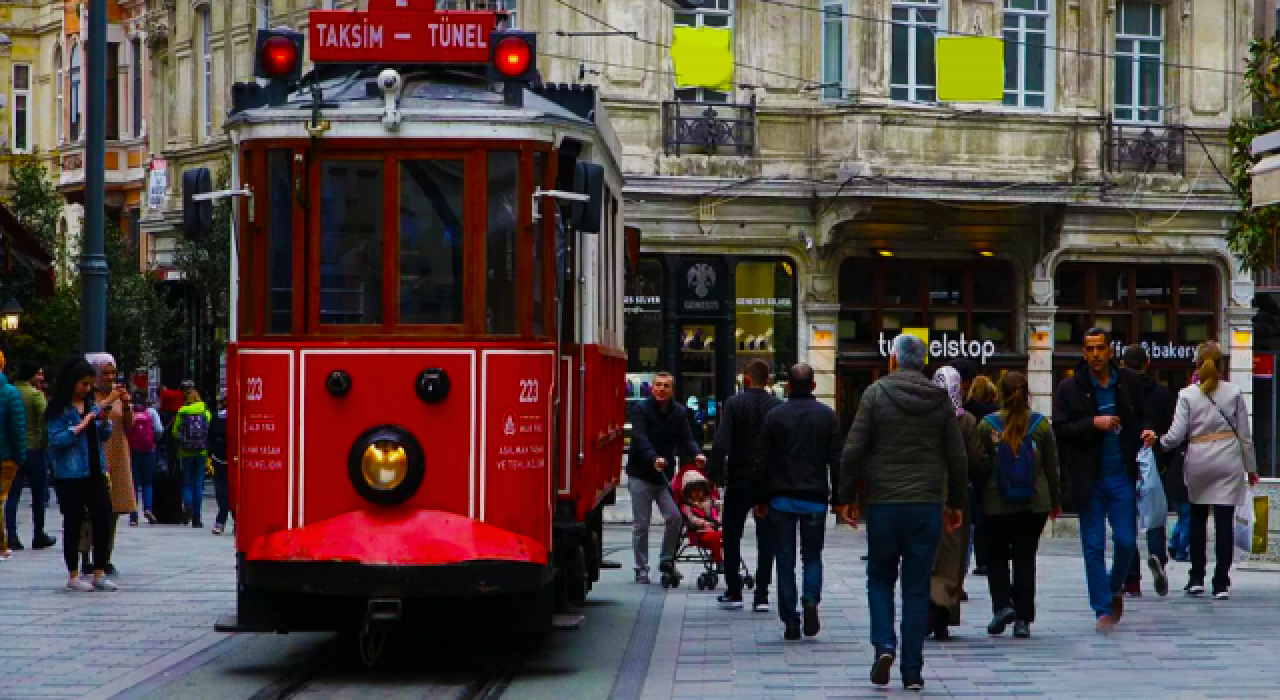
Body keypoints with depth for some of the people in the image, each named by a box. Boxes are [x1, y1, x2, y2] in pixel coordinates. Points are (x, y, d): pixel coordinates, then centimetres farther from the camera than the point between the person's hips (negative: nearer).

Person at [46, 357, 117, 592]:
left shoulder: (92, 405, 11)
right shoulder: (59, 410, -7)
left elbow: (105, 436, 15)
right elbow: (56, 440, -14)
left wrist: (104, 418, -3)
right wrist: (81, 426, -18)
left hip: (95, 473, 6)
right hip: (71, 476, -6)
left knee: (103, 521, 3)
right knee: (73, 524, 3)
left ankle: (99, 573, 12)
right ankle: (73, 576, 11)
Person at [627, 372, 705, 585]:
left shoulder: (679, 413, 4)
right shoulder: (641, 409, -9)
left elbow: (686, 439, -5)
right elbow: (640, 439, -23)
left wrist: (697, 454, -28)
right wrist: (654, 458, -40)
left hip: (666, 474, 3)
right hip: (640, 474, -3)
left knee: (674, 517, -9)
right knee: (641, 524, 1)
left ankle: (667, 561, 10)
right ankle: (641, 568, 11)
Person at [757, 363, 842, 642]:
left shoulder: (775, 417, 0)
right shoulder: (827, 416, 2)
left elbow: (765, 462, 0)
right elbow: (836, 460, 0)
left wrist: (761, 499, 6)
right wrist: (837, 498, 6)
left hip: (782, 497, -1)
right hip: (815, 498, 1)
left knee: (785, 559, 5)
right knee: (812, 555, 13)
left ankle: (790, 621, 1)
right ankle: (811, 599, -13)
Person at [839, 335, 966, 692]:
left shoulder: (876, 393, -3)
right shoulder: (941, 400, 4)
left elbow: (853, 450, -7)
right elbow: (958, 457, 6)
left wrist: (848, 496, 2)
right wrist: (956, 502, 16)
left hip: (883, 505, -2)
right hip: (927, 505, 2)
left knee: (880, 579, 15)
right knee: (917, 588, 6)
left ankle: (884, 644, -6)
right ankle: (912, 671, 4)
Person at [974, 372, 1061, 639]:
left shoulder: (987, 426, -7)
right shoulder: (1040, 424, -2)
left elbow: (980, 466, -4)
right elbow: (1052, 466, 3)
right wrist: (1055, 501, 13)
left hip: (996, 504, -1)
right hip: (1034, 504, 1)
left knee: (996, 556, 13)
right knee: (1026, 557, 8)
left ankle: (1002, 605, -7)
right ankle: (1023, 619, 6)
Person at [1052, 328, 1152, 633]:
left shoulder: (1129, 382, 5)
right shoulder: (1069, 388, -1)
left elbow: (1143, 418, 17)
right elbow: (1060, 429, -6)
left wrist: (1146, 431, -5)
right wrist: (1093, 423, -18)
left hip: (1123, 476, 1)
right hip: (1089, 479, -1)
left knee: (1126, 541, 1)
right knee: (1093, 547, 0)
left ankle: (1115, 589, 29)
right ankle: (1103, 609, 7)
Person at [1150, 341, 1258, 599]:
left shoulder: (1187, 395, -2)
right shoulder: (1234, 393, 0)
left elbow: (1176, 435, -6)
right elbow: (1244, 434, 3)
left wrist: (1157, 442, 12)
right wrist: (1251, 467, 11)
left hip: (1199, 462, 0)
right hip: (1228, 463, 0)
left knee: (1198, 520, 14)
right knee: (1225, 522, -1)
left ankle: (1196, 579, 13)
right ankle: (1221, 583, -4)